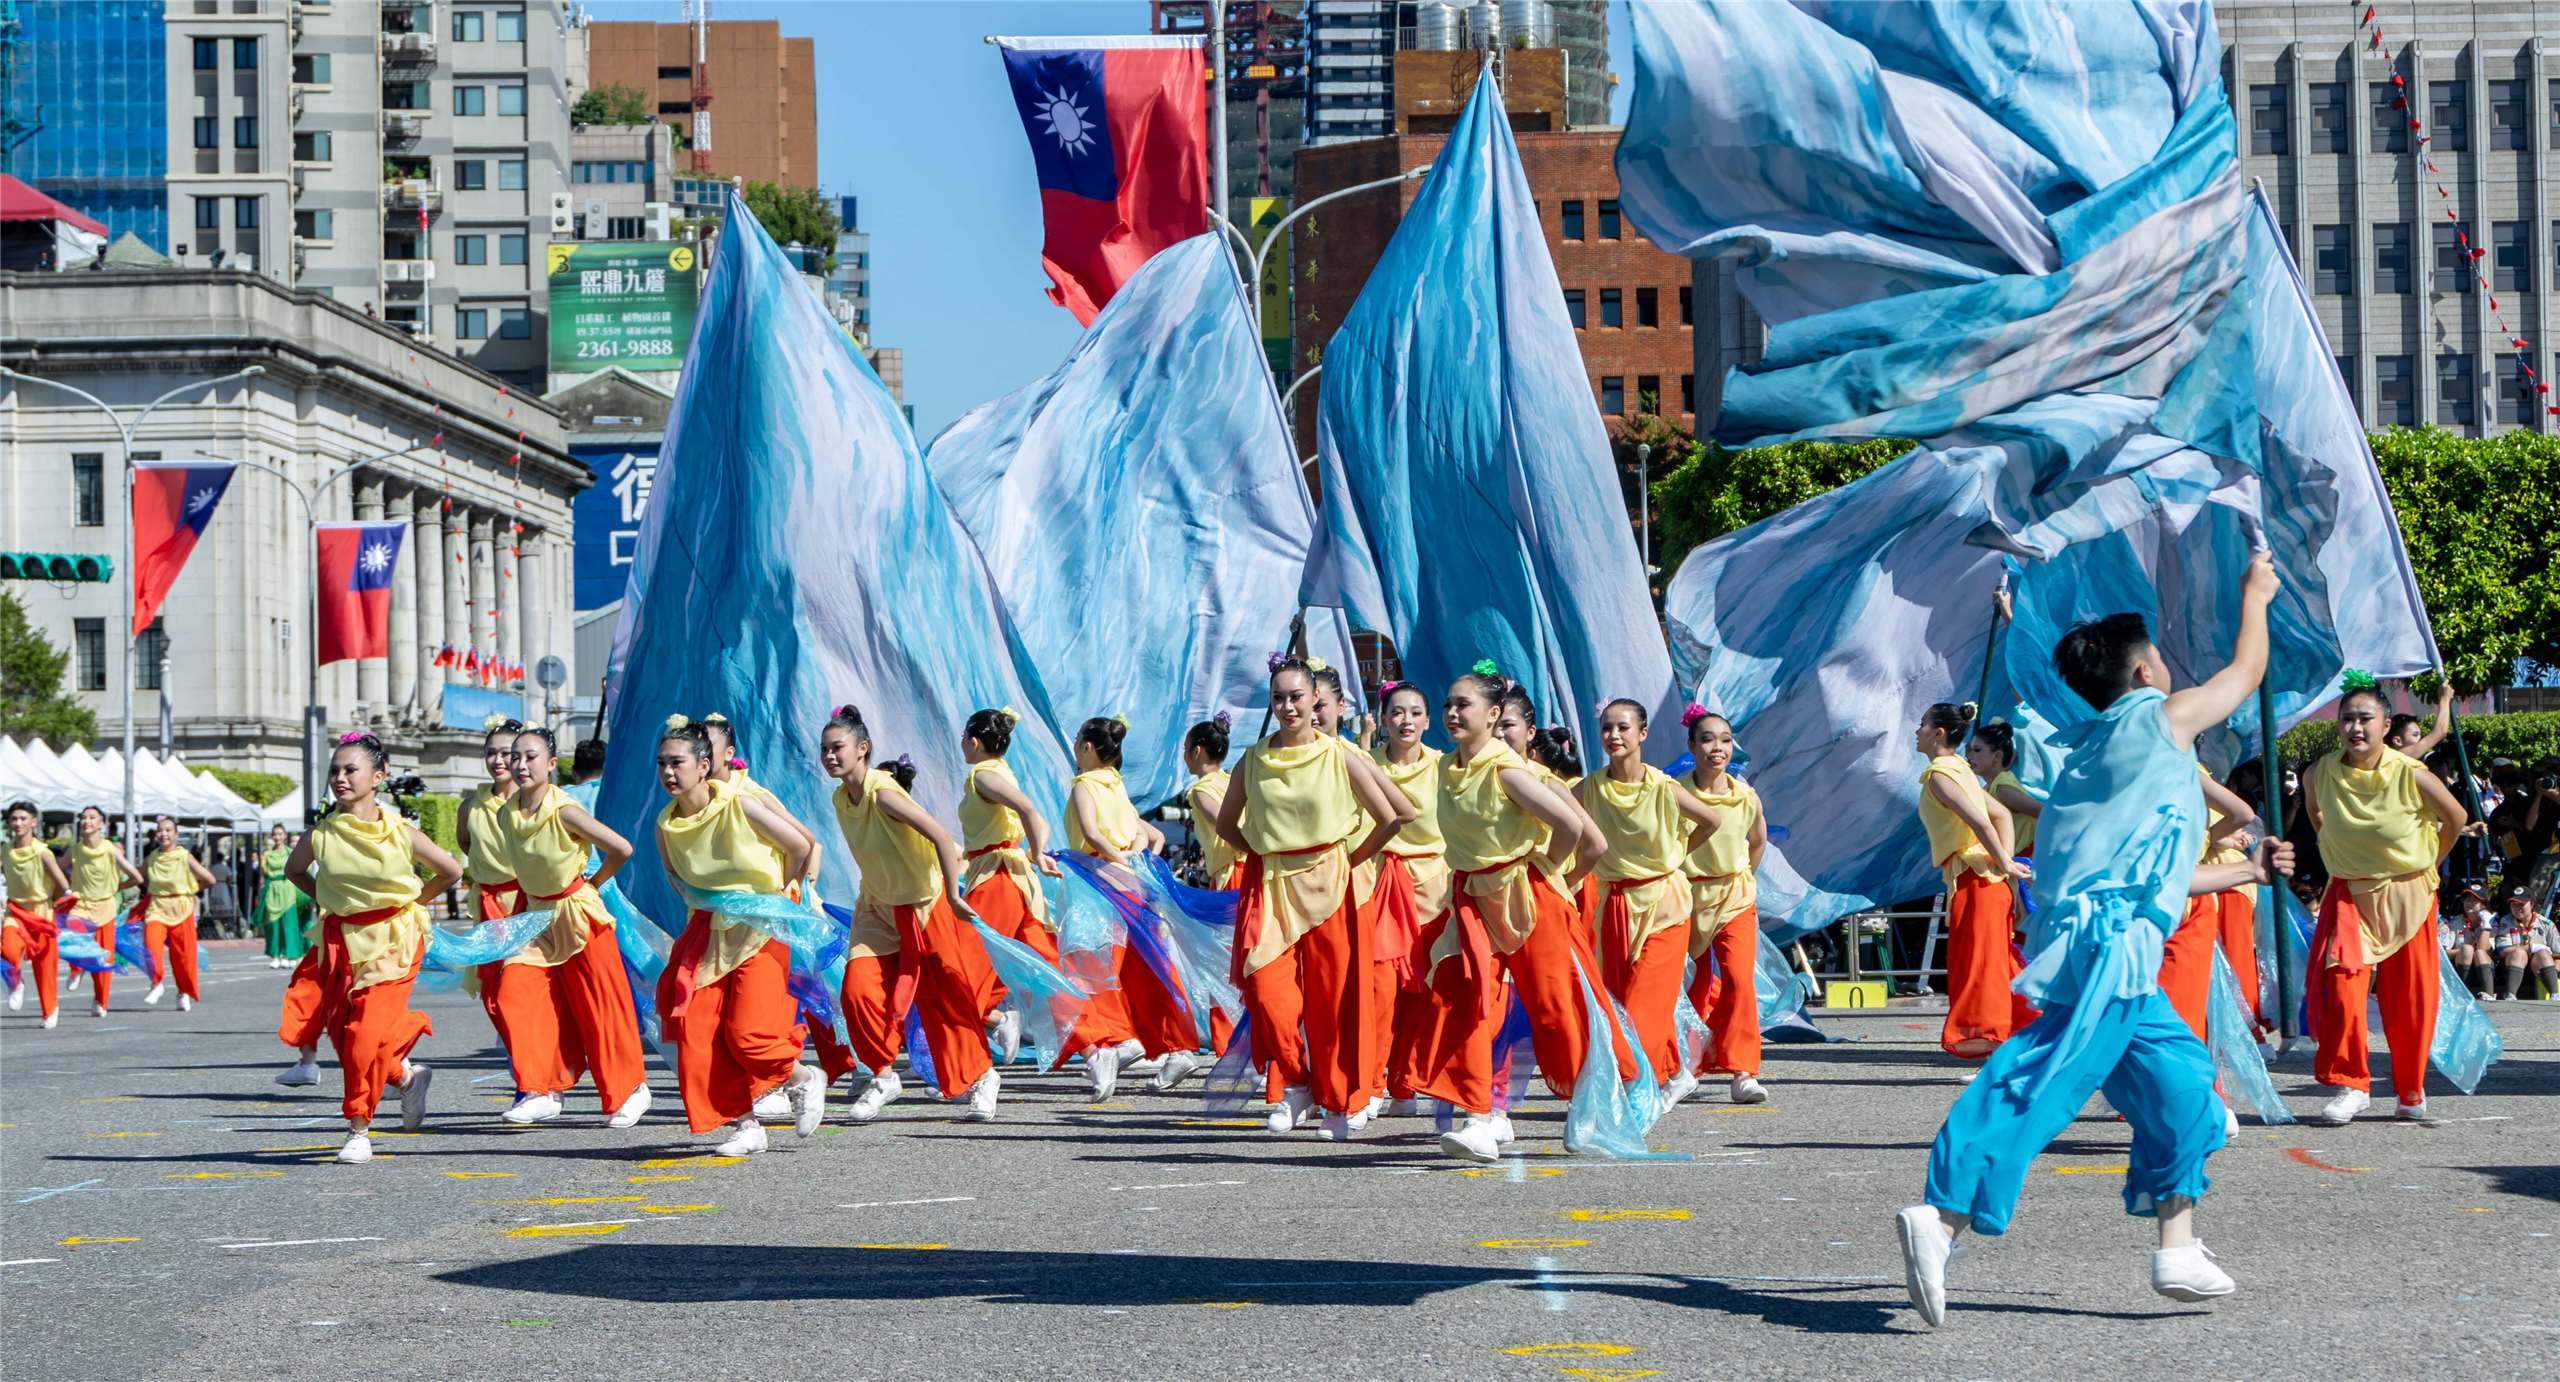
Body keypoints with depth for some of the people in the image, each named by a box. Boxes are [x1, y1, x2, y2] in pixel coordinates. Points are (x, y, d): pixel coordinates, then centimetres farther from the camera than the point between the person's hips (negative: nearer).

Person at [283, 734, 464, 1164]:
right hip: (341, 940, 4)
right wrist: (328, 901, 8)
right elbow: (294, 870, 17)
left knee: (367, 1032, -13)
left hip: (392, 939, -4)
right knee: (341, 1028, 3)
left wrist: (412, 901, 4)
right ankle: (407, 1075, 29)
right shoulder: (321, 834, -5)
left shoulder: (400, 833, -10)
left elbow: (451, 871, 4)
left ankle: (359, 1128, -1)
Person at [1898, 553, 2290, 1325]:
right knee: (2047, 1081, -18)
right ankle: (1943, 1218, -28)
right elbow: (2247, 669, 21)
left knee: (2179, 1081, 15)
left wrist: (2246, 871, 46)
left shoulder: (2095, 748, 27)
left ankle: (2177, 1249, 16)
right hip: (2110, 940, -9)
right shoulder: (2161, 718, 5)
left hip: (2115, 950, 9)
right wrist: (2256, 596, 39)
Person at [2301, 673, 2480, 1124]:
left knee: (2408, 998, 5)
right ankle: (2349, 1084, -7)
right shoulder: (2321, 774, -9)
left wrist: (2429, 864, 9)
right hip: (2349, 895, 1)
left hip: (2407, 896, -1)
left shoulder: (2411, 776, -16)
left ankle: (2411, 1091, 23)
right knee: (2340, 983, -16)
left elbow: (2455, 819, 1)